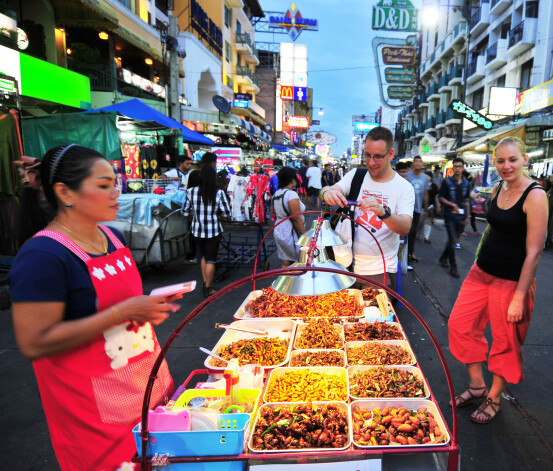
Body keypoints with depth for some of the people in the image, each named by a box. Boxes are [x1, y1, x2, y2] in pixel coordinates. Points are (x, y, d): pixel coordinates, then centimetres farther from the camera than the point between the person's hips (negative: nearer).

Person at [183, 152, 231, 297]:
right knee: (211, 259, 9)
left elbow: (186, 211, 0)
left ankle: (205, 283, 29)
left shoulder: (191, 191, -9)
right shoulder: (219, 193, -14)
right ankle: (208, 288, 19)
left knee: (203, 256, 23)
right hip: (213, 231, -3)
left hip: (197, 230, 3)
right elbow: (227, 213, -11)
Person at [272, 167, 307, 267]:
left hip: (278, 232, 9)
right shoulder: (291, 194, -20)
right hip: (290, 234, -9)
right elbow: (297, 219, -20)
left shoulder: (276, 194, 7)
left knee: (285, 264, 14)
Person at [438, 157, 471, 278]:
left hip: (461, 216, 4)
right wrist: (453, 205, -16)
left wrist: (468, 216, 14)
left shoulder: (466, 183, 11)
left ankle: (443, 258, 31)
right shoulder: (447, 182, -1)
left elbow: (467, 200, 18)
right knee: (452, 240, -7)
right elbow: (441, 198, -3)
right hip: (450, 215, -4)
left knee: (453, 239, 11)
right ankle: (453, 267, 0)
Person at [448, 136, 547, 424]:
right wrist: (481, 260, 17)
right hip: (481, 272, 7)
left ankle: (494, 399, 31)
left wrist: (519, 297, -18)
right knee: (459, 324, 10)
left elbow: (534, 251, -19)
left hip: (512, 281, -7)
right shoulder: (498, 190, 4)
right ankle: (476, 385, 30)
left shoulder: (535, 196, -18)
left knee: (506, 343, 9)